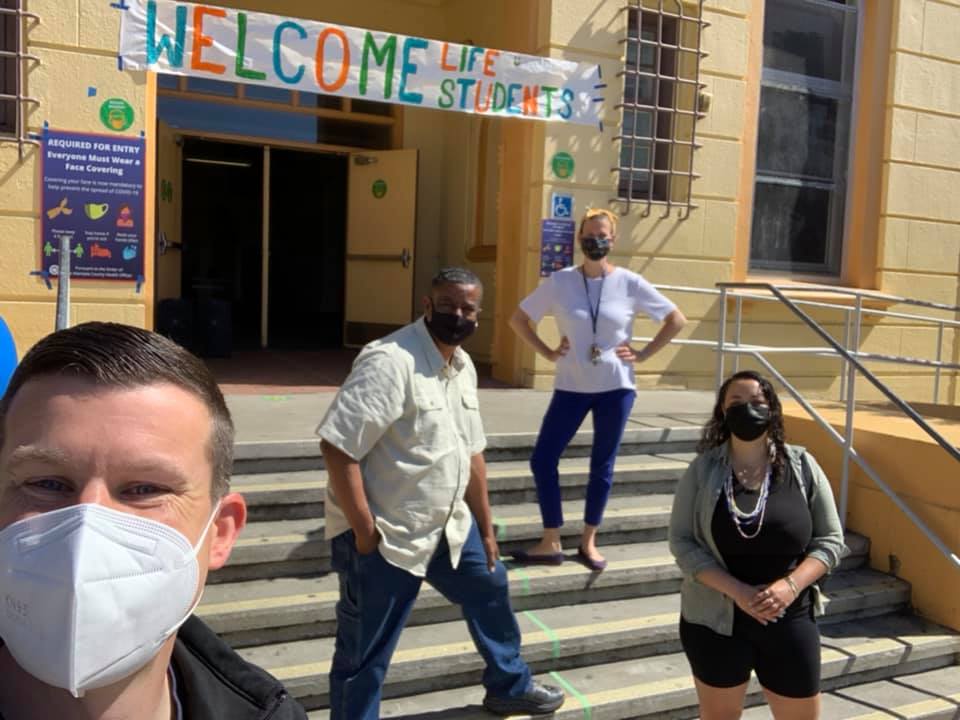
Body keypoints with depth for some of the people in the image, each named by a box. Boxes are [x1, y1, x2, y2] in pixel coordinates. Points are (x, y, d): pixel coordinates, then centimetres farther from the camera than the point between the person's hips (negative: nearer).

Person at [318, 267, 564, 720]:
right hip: (385, 535, -9)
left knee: (490, 586, 26)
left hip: (447, 524, 9)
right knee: (364, 657, 3)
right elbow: (337, 446, -26)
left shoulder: (463, 367, 6)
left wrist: (486, 528, 17)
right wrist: (364, 533, -23)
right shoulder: (391, 362, -22)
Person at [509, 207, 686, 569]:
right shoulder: (560, 281, -3)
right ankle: (551, 543, 11)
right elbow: (519, 318, 6)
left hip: (615, 387, -1)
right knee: (542, 459, -3)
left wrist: (642, 355, -2)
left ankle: (589, 542, 25)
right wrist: (547, 352, -2)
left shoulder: (629, 283, -3)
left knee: (602, 465, 8)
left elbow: (676, 319, 4)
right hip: (571, 387, 1)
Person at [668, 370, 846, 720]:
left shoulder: (802, 466, -3)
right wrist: (737, 591, -19)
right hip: (715, 619, -1)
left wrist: (791, 585, -17)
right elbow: (681, 541, -8)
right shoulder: (702, 470, -7)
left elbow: (830, 540, 0)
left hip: (789, 619, 1)